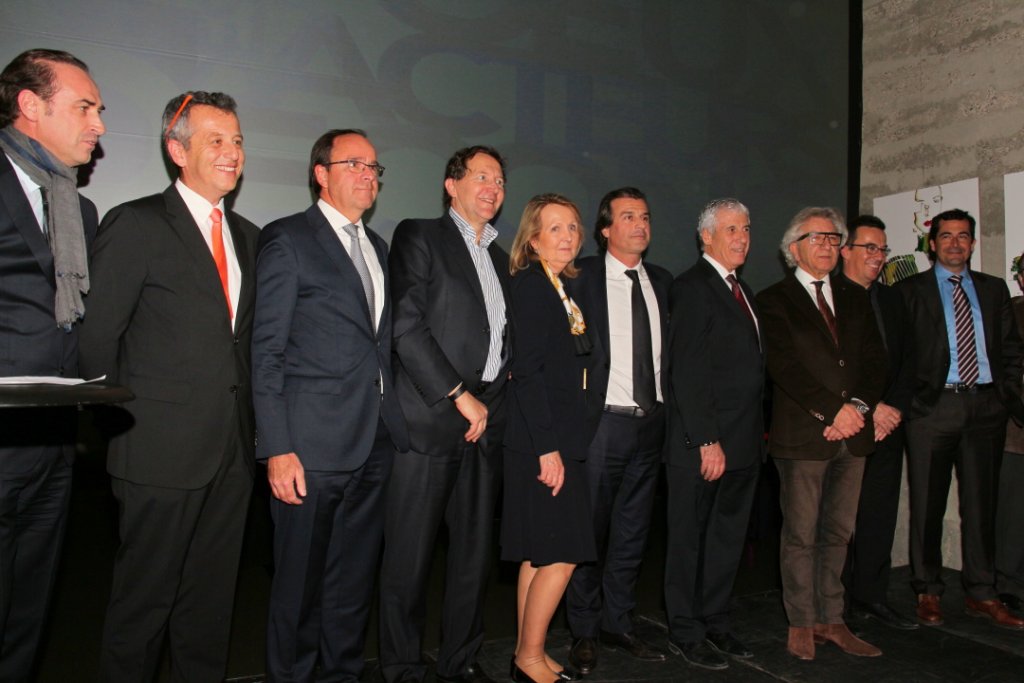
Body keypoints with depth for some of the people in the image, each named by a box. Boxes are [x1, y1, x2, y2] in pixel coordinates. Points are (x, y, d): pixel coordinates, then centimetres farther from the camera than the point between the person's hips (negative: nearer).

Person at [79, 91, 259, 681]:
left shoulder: (247, 234, 13)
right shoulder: (135, 224, -6)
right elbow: (98, 338, -7)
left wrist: (248, 420, 9)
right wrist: (125, 421, -4)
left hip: (233, 448, 6)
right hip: (164, 449, -5)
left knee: (212, 596, 17)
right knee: (145, 597, 8)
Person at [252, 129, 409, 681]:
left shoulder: (377, 247, 17)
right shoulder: (287, 239, -3)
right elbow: (267, 350, -8)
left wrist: (392, 421, 7)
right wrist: (277, 449, -14)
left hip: (376, 443, 6)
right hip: (313, 445, -6)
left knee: (355, 580, 16)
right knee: (300, 583, 7)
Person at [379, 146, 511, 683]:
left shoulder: (499, 257, 21)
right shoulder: (418, 236, 0)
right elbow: (406, 325, -11)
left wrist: (494, 399, 7)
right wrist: (460, 396, -11)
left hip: (485, 419, 7)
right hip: (430, 418, -6)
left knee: (475, 549, 11)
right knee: (411, 553, 1)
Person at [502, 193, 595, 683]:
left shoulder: (564, 289, 15)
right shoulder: (530, 284, -11)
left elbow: (568, 367, 12)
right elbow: (527, 370, -18)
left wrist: (559, 444, 8)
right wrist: (547, 448, -20)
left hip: (559, 439, 9)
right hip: (541, 441, -9)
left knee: (539, 554, 14)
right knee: (562, 554, -3)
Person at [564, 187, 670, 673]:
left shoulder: (661, 281, 12)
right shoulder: (582, 276, -3)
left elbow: (668, 349, 14)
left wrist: (665, 407, 6)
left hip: (651, 421, 5)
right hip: (602, 420, -5)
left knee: (632, 530, 13)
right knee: (589, 528, 4)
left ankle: (617, 623, 29)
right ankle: (584, 631, 20)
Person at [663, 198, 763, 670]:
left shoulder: (741, 290, 17)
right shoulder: (693, 287, -10)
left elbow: (749, 364, 16)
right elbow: (688, 371, -17)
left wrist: (758, 432, 10)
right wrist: (707, 441, -20)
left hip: (744, 443, 9)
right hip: (703, 444, -9)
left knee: (728, 537, 17)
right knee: (689, 538, 5)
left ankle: (715, 621, 31)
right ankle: (685, 632, 19)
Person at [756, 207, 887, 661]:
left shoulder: (856, 300, 17)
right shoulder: (775, 301, 0)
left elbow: (875, 361, 11)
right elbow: (784, 366, -10)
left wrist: (857, 407, -7)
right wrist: (833, 409, -14)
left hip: (852, 433, 5)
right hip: (801, 435, -5)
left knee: (838, 533, 11)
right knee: (801, 534, 3)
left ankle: (831, 620, 22)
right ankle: (802, 624, 15)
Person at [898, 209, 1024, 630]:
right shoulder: (910, 291, 4)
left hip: (986, 407, 3)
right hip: (933, 408, -3)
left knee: (981, 504, 9)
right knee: (927, 505, 4)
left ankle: (981, 595, 20)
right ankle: (927, 592, 16)